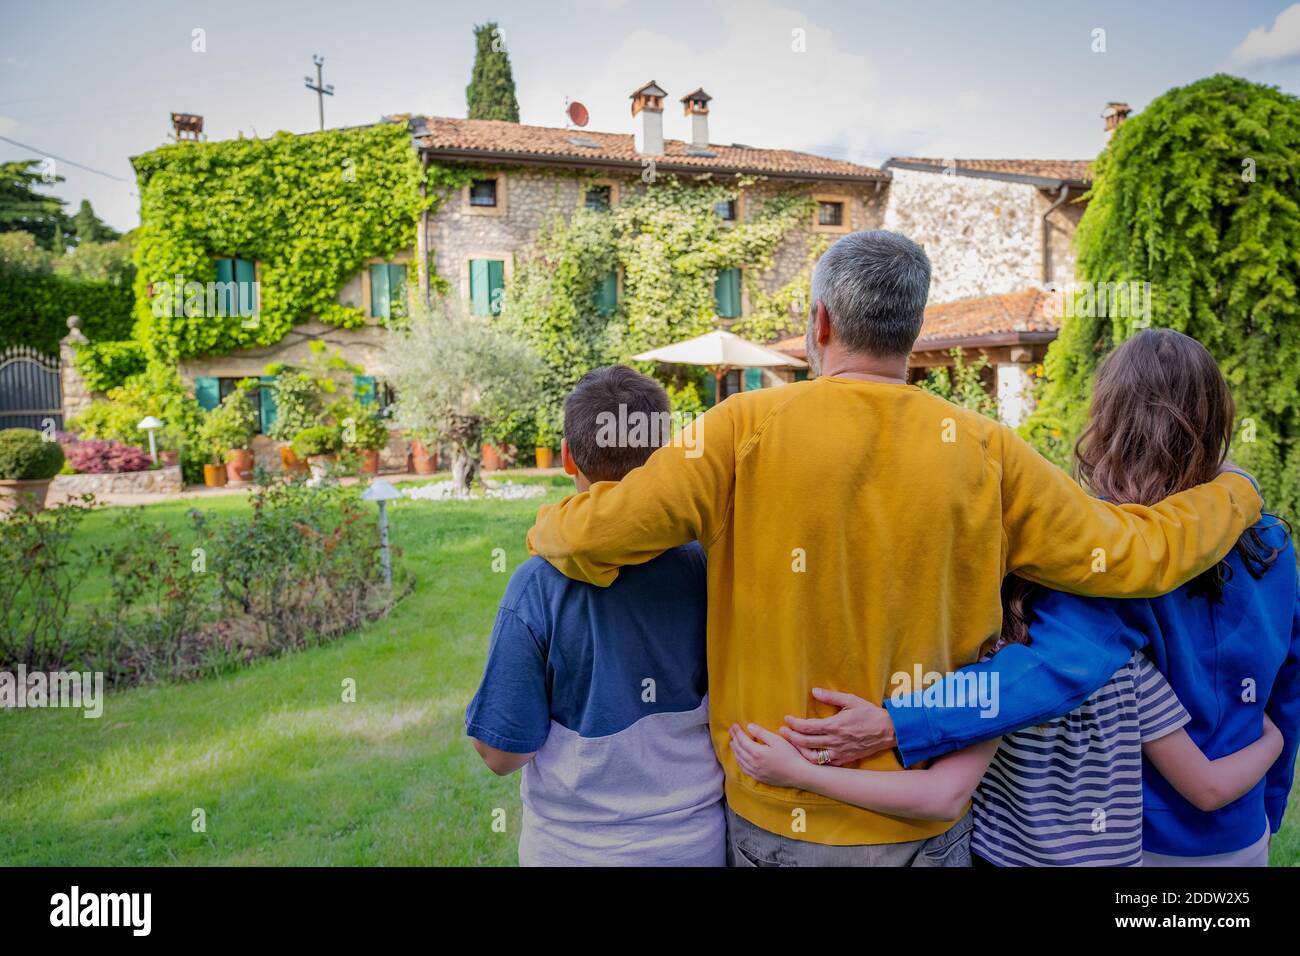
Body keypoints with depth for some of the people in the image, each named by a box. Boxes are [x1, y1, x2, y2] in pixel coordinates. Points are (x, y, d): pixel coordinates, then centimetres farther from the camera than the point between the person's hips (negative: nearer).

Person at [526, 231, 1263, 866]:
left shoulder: (747, 428, -16)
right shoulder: (983, 453, -9)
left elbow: (595, 534, -20)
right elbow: (1133, 555, -2)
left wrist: (549, 530, 4)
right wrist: (1235, 497, 18)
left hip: (773, 813, -1)